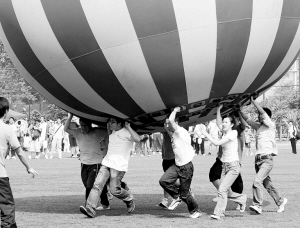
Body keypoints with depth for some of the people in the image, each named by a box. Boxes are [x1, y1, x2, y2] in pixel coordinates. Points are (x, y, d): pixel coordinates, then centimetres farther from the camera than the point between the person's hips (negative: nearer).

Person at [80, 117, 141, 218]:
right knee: (97, 184, -10)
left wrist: (128, 127, -21)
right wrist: (108, 126, 29)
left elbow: (138, 139, -26)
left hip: (119, 166, -7)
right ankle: (90, 208, -18)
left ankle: (129, 199, 22)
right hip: (106, 163, 7)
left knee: (114, 190, -8)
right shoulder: (113, 132, 17)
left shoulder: (126, 132, -7)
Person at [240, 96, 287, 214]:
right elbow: (247, 119, 18)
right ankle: (280, 201, 31)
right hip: (258, 159, 8)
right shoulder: (258, 126, 15)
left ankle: (258, 205, -20)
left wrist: (253, 101, -12)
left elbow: (263, 112, -15)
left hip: (267, 159, -8)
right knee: (267, 183, 15)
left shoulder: (271, 125, -5)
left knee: (257, 181, -21)